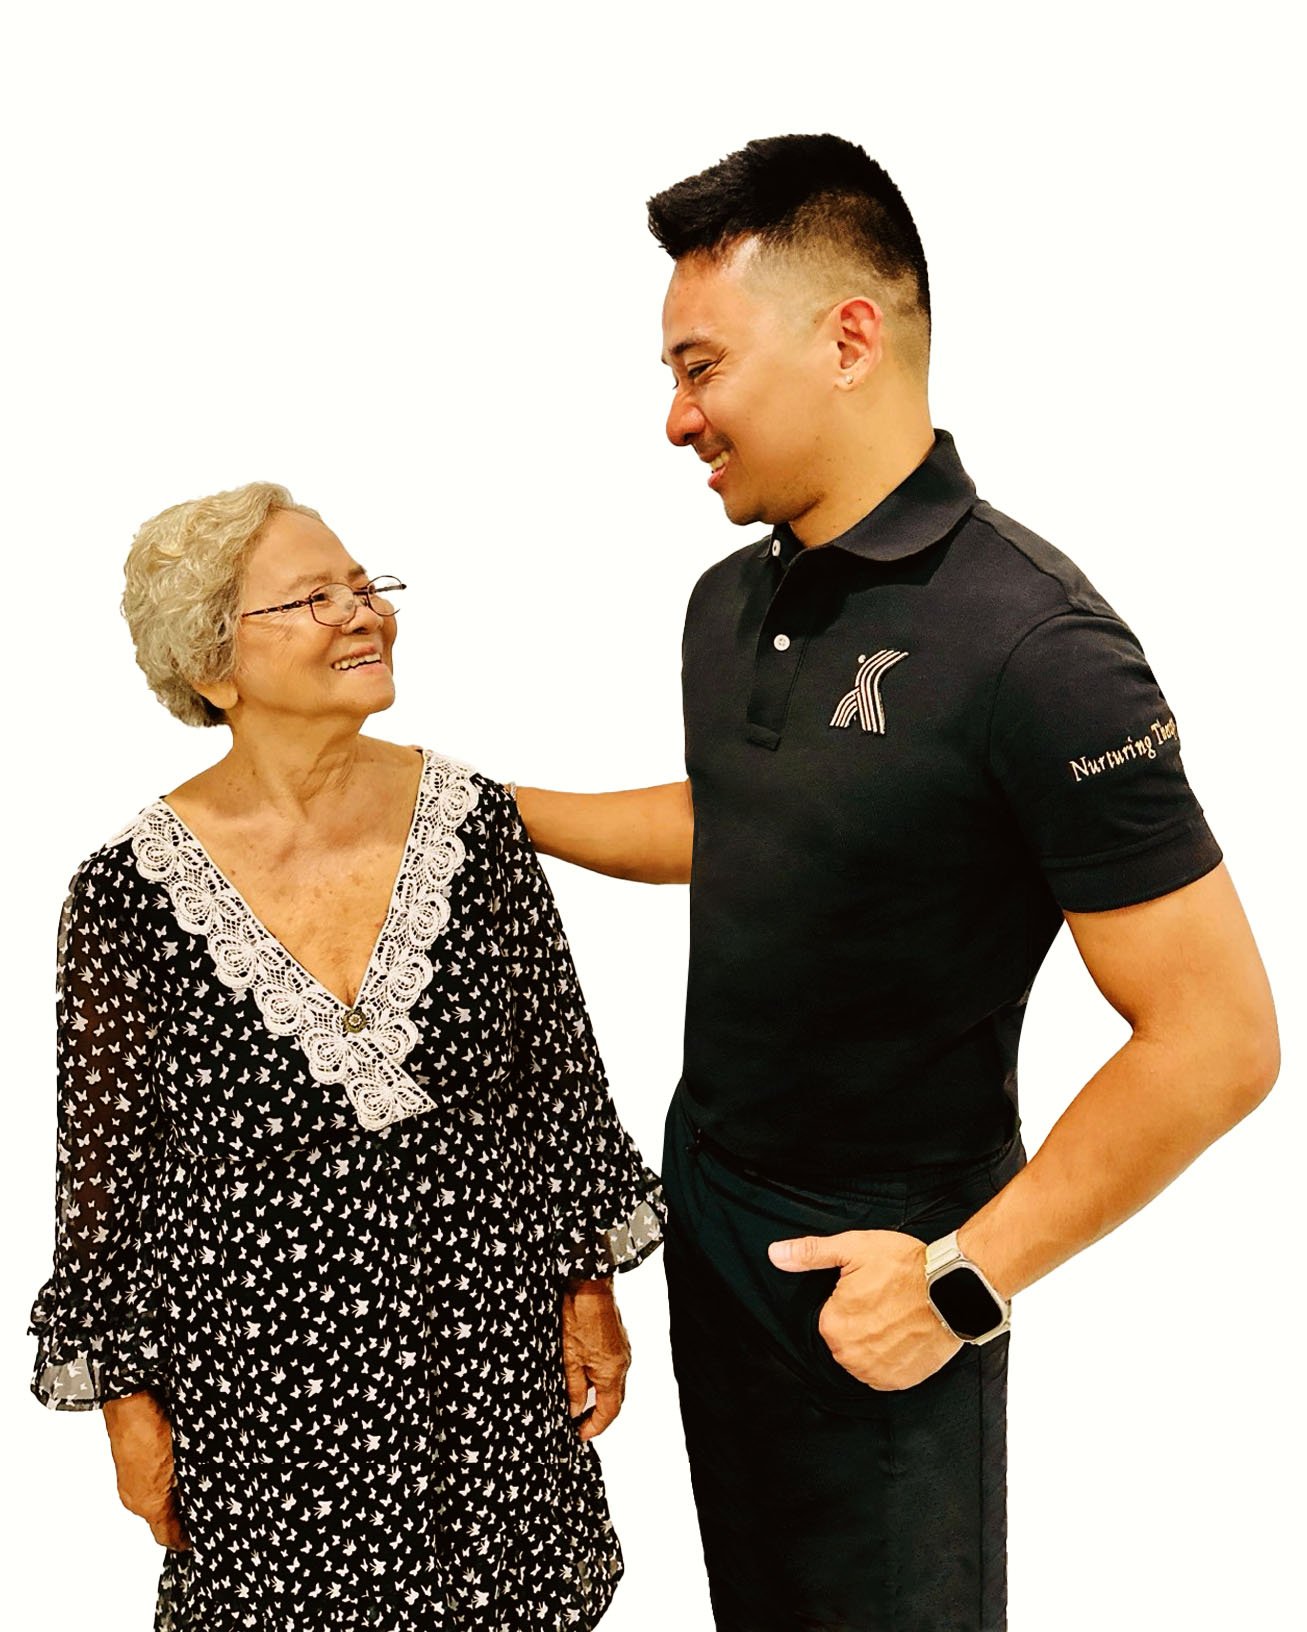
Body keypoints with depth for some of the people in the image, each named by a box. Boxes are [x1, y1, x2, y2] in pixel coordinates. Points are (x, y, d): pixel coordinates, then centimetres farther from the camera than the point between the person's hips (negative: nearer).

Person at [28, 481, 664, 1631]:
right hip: (262, 1382, -2)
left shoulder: (472, 819, -6)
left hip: (489, 1339, 2)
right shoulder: (132, 891, -12)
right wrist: (128, 1399, 1)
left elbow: (560, 1072, 3)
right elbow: (110, 1161, -3)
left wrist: (590, 1285, 5)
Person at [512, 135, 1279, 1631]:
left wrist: (968, 1277, -21)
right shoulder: (729, 601, 0)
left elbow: (1216, 1037, -24)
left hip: (886, 1260, -7)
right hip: (707, 1192, 7)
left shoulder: (1030, 644, -25)